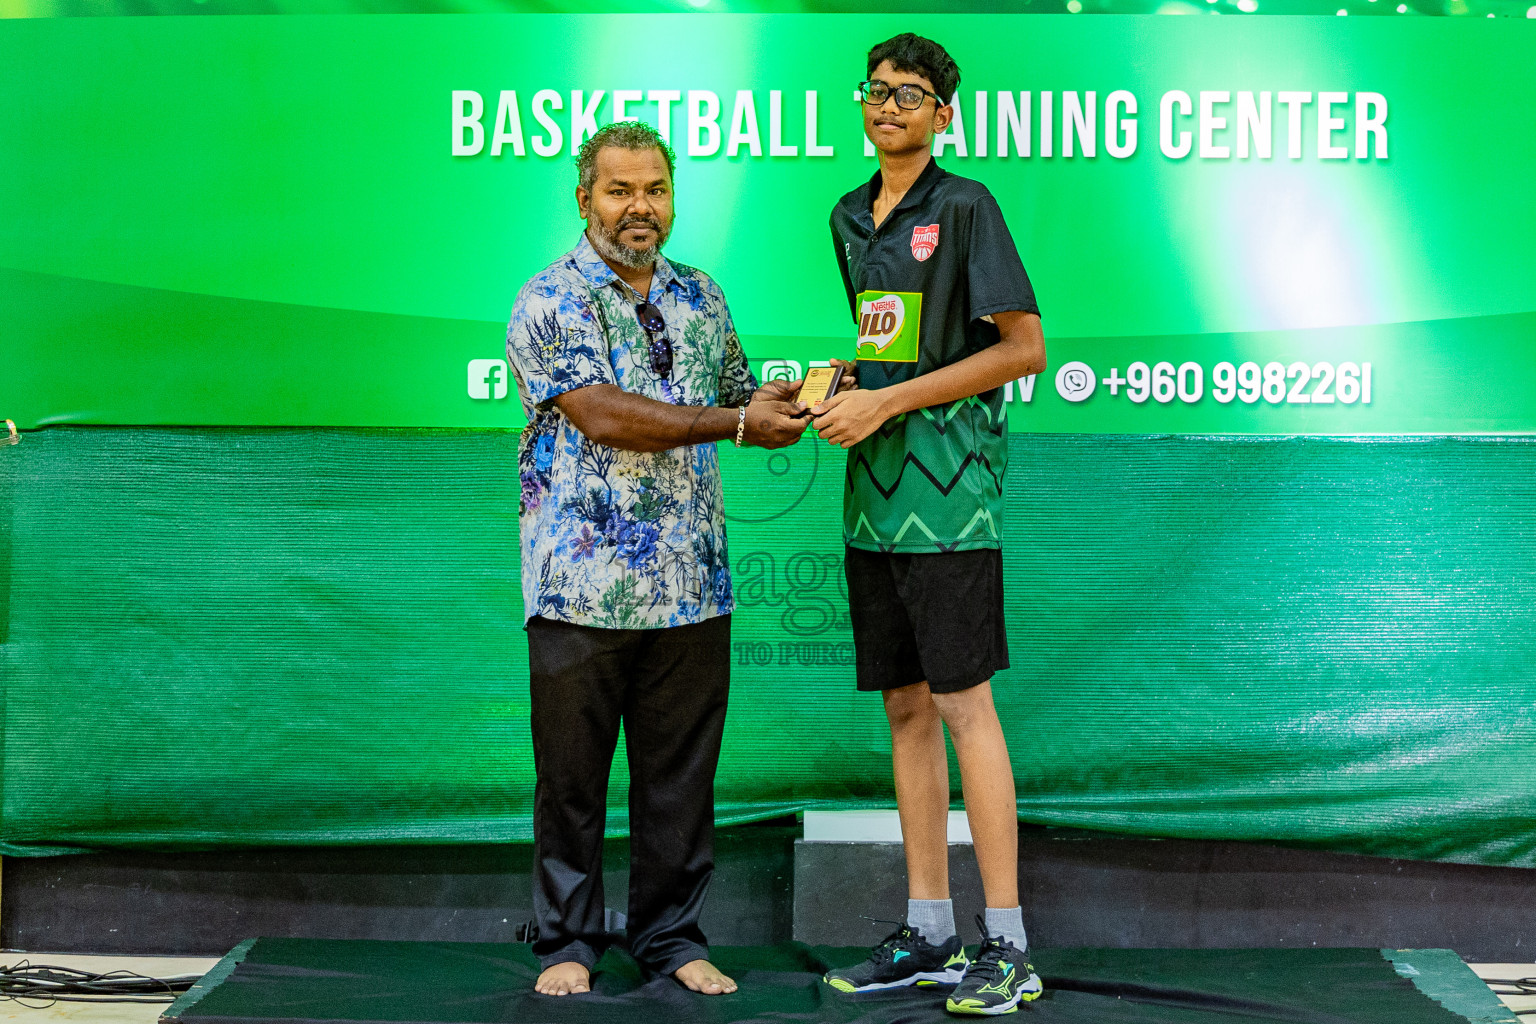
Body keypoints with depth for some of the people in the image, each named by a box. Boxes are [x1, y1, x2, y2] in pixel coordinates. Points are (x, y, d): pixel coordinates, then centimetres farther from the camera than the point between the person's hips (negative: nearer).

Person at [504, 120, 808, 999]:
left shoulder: (702, 298, 14)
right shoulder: (550, 302, -4)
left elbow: (741, 402, 22)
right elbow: (603, 416, -16)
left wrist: (796, 403, -1)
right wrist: (737, 422, -17)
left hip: (692, 588, 4)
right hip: (582, 587, -4)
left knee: (681, 775, 9)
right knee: (572, 776, 6)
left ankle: (675, 937, 22)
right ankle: (569, 943, 20)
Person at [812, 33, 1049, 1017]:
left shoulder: (965, 207, -4)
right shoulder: (850, 216, 17)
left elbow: (1025, 347, -10)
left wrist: (888, 402, -13)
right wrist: (830, 392, 5)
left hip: (947, 490, -7)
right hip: (874, 492, 7)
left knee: (963, 705, -7)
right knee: (906, 707, 9)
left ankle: (1008, 944, -1)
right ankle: (928, 932, 17)